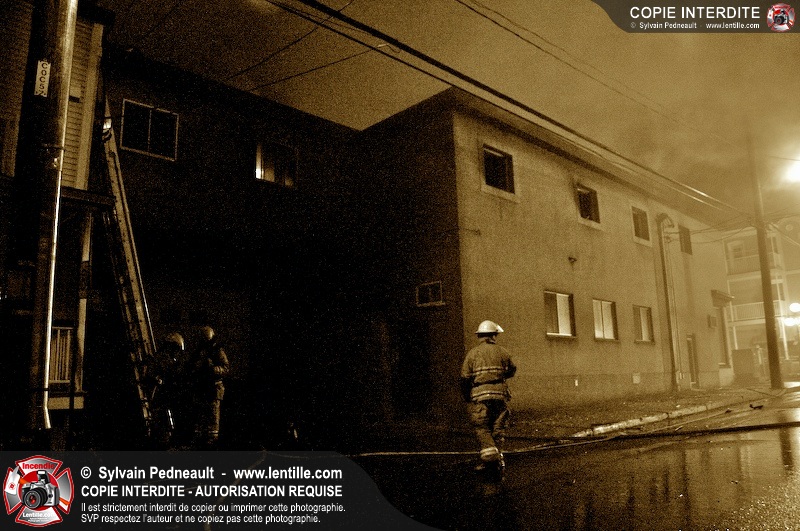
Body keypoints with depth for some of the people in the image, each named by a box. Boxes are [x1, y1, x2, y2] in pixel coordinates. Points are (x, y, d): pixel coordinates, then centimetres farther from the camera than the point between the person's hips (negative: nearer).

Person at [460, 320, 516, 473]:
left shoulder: (473, 353, 0)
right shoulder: (501, 351, 5)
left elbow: (465, 376, -4)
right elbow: (512, 370, 17)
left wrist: (465, 397, 7)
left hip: (480, 394, -2)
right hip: (499, 393, 2)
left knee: (481, 427, 5)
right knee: (498, 427, 11)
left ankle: (489, 455, -11)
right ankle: (497, 459, 14)